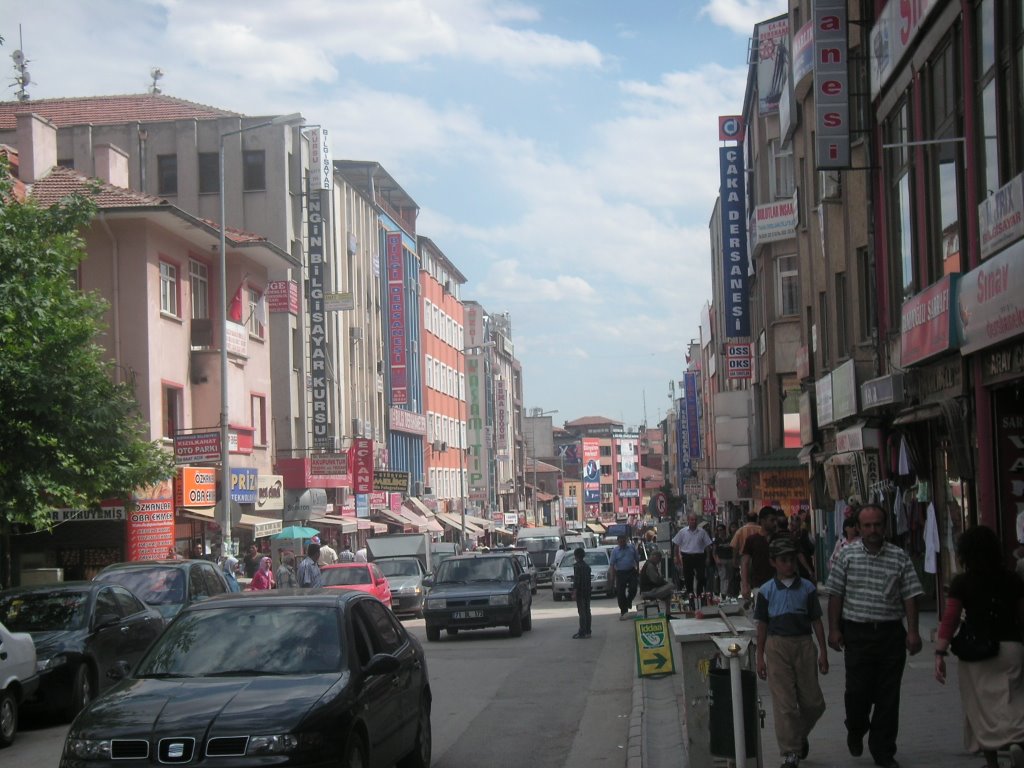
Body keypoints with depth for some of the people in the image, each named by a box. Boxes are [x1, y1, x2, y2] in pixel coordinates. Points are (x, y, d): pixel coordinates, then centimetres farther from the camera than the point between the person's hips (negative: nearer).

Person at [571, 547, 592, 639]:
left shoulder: (577, 566, -13)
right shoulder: (586, 565, 14)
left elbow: (576, 580, -18)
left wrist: (574, 592, -19)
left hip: (580, 592, -9)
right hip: (587, 592, 9)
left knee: (582, 612, -9)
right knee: (587, 611, 11)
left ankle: (582, 633, -11)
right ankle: (587, 631, 14)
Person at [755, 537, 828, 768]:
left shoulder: (807, 588, 3)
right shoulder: (766, 591, 1)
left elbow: (816, 621, 7)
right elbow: (762, 625, 5)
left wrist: (823, 652, 3)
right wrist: (760, 657, 4)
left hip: (804, 644, 2)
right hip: (777, 646, -2)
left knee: (813, 702, 7)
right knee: (784, 703, -2)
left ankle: (800, 734, 35)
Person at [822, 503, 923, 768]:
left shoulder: (899, 557, 3)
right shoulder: (847, 555, 2)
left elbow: (910, 596, 2)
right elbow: (835, 595, 3)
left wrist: (913, 631, -5)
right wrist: (834, 629, -2)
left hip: (891, 633, 1)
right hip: (857, 633, -1)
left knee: (888, 696, 4)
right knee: (858, 691, -2)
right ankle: (856, 731, 30)